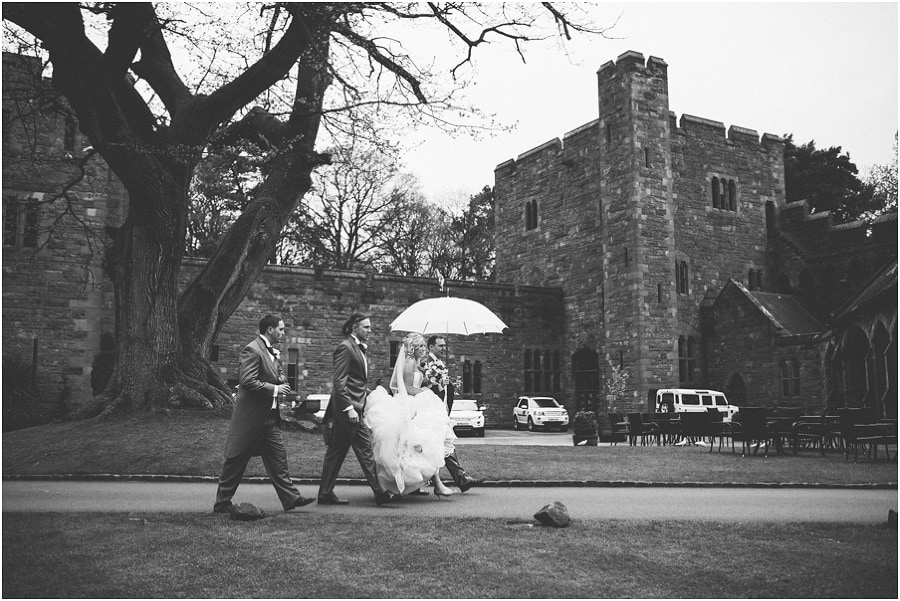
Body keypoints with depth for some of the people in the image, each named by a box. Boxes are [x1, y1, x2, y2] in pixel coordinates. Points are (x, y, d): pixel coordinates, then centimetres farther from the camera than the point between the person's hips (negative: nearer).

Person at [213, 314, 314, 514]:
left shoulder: (272, 352, 14)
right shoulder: (252, 350, -16)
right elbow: (247, 381, -23)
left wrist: (281, 382, 3)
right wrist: (274, 389, -19)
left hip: (270, 415, 9)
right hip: (250, 416, -9)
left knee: (278, 458, 6)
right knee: (236, 460, 2)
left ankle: (291, 498, 7)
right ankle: (222, 503, 13)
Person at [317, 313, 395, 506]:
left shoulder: (358, 348, 16)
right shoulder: (345, 348, -14)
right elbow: (339, 382, -19)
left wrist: (362, 406, 18)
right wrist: (349, 408, -22)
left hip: (356, 408, 10)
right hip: (346, 408, -10)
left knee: (365, 450, 7)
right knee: (337, 452, 1)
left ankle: (380, 493, 9)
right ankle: (325, 494, 12)